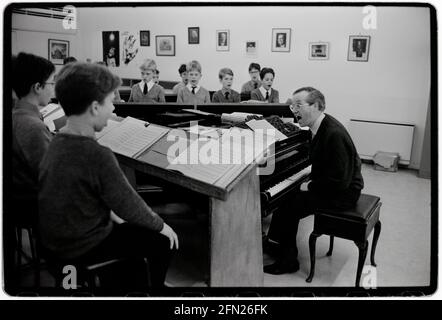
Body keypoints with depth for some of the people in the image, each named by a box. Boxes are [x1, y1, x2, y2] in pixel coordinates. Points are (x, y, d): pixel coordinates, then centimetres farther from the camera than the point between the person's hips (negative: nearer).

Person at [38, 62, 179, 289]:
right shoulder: (97, 155, -29)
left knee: (131, 228, 27)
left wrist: (113, 214, 12)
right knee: (162, 241, 4)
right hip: (81, 248, -8)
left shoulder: (58, 142, -3)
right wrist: (160, 225, -5)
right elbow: (130, 206, -20)